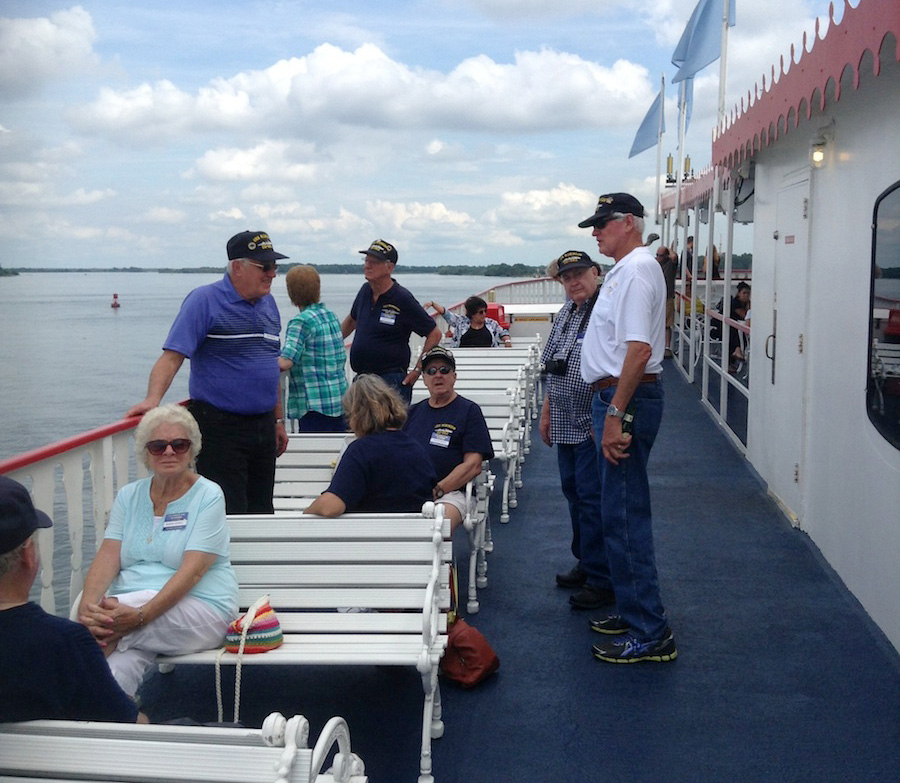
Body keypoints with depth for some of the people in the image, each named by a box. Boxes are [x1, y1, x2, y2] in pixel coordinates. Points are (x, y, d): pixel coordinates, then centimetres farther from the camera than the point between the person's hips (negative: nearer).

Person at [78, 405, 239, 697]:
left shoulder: (208, 496, -3)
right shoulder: (129, 496, 13)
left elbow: (193, 570, -14)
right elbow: (108, 557, 1)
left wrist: (141, 615, -28)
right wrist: (87, 606, -21)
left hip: (201, 609, -3)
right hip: (128, 608, 3)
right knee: (123, 665, -32)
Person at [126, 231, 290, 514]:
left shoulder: (268, 303, 13)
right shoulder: (204, 300, -8)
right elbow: (172, 356, -16)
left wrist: (278, 420, 21)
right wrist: (152, 400, -30)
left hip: (263, 425, 7)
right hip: (219, 427, -7)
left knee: (262, 511, 13)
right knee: (227, 516, -6)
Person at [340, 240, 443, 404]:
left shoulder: (402, 299, -12)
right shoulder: (365, 291, 8)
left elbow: (434, 334, -7)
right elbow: (352, 320, 29)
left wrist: (417, 370, -10)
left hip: (392, 381, -7)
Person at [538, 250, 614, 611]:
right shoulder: (564, 314, 15)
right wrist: (546, 411, 21)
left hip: (594, 423, -9)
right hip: (566, 424, 9)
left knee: (592, 497, -8)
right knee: (574, 491, 15)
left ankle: (601, 580, -1)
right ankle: (586, 564, 29)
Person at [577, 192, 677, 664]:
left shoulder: (636, 271, -15)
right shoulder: (625, 270, 19)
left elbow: (639, 349, -24)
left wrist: (616, 414, -26)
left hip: (626, 400, -11)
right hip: (616, 398, 11)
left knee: (625, 514, -8)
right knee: (623, 512, 16)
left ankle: (649, 634, -2)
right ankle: (635, 611, 28)